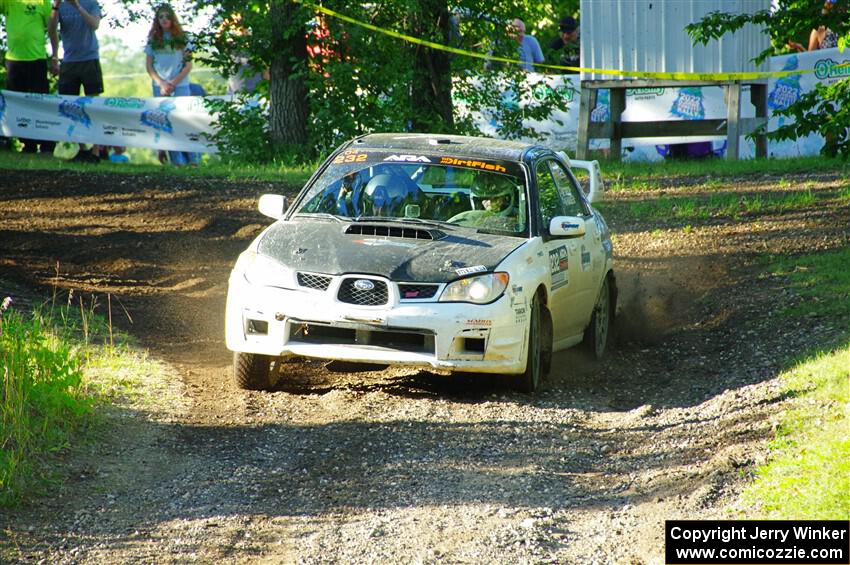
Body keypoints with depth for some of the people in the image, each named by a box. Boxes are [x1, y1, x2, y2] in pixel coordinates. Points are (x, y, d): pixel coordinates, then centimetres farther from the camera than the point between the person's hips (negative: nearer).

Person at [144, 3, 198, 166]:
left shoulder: (182, 38, 4)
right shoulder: (153, 40, 8)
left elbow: (188, 65, 2)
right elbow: (149, 66, 8)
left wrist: (173, 83, -7)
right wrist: (162, 84, -5)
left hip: (180, 85, -2)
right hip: (160, 87, 2)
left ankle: (192, 159, -5)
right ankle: (177, 161, -2)